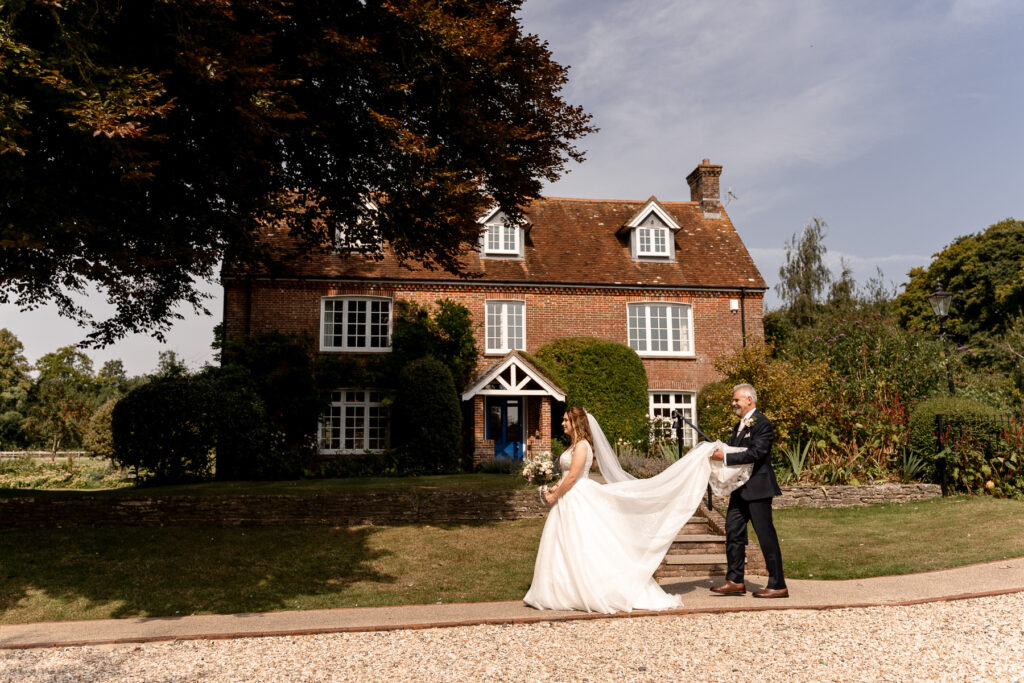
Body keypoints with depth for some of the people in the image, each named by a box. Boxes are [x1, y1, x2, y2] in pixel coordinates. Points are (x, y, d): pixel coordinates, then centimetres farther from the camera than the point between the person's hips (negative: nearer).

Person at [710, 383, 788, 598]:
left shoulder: (762, 424, -13)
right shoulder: (740, 425, 17)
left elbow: (755, 453, -23)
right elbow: (734, 449, 18)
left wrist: (726, 457, -23)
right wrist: (718, 451, -1)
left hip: (757, 488, -10)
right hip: (741, 489, 10)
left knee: (766, 535, -3)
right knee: (733, 531, 10)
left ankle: (778, 585, 7)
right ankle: (735, 581, 18)